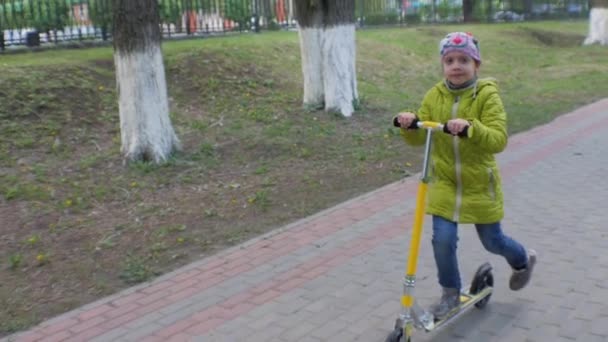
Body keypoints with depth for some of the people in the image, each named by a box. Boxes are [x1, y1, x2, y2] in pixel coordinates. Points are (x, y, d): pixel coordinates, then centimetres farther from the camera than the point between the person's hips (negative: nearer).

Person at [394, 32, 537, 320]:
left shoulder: (487, 95, -15)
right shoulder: (434, 96, -3)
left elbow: (498, 140, -26)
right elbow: (419, 138, -6)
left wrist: (469, 128, -44)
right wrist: (409, 124, -28)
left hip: (480, 186, -2)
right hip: (444, 184, 2)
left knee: (492, 241, 14)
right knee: (443, 240, -7)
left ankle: (523, 259, 49)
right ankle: (450, 293, 18)